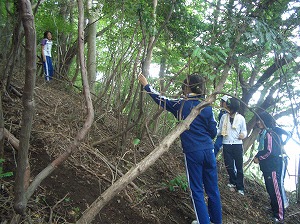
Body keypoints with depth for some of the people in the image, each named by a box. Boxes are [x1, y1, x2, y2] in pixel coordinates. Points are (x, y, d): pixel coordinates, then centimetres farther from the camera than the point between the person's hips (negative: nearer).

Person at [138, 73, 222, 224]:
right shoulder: (207, 106, 1)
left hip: (192, 152, -3)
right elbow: (213, 132, 4)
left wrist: (146, 85, 15)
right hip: (208, 151, 4)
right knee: (212, 188, 15)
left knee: (197, 190, 8)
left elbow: (160, 100, 4)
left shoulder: (181, 105, -7)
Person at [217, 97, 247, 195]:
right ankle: (233, 183, 29)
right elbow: (220, 130, 9)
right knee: (229, 166, 7)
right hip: (226, 144, 2)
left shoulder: (241, 118, 0)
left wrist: (243, 134, -15)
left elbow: (244, 131, 8)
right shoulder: (224, 117, 4)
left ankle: (240, 188, 13)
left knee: (239, 167, 3)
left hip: (237, 144, -1)